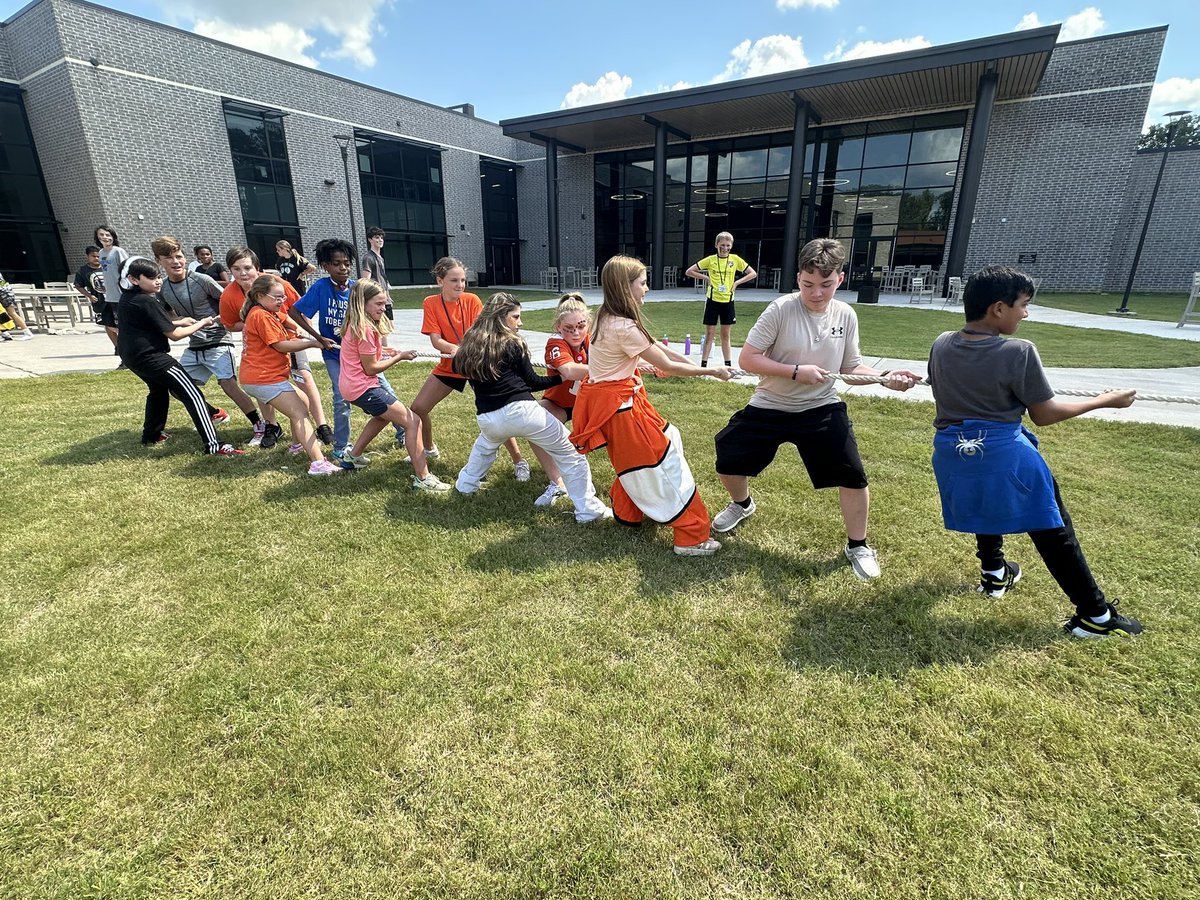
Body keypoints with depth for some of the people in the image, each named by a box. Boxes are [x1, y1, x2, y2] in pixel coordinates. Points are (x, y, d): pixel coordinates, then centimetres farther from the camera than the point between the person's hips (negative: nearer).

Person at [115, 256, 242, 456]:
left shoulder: (127, 299, 10)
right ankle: (213, 445, -21)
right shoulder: (148, 302, -17)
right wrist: (201, 323, -2)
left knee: (159, 390, 32)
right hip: (151, 357, -10)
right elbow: (174, 335, -14)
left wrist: (178, 321, 12)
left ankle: (151, 435, 42)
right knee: (192, 394, -13)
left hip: (132, 355, 10)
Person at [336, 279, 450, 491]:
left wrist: (382, 352, 6)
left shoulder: (356, 325, 10)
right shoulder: (366, 329, -19)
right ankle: (423, 478, -14)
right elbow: (371, 368, -16)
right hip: (363, 388, -10)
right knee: (411, 422, -10)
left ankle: (353, 456, 40)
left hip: (352, 385, 10)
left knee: (384, 415, 35)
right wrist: (400, 356, -8)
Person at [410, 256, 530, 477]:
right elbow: (435, 340, -15)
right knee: (417, 409, 3)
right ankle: (430, 450, 30)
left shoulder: (472, 300, -12)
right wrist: (454, 349, -36)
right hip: (449, 365, 3)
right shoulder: (430, 303, -8)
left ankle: (519, 461, -2)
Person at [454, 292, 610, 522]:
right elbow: (531, 382, 4)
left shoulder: (469, 344, 14)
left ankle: (465, 485, 46)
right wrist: (561, 378, 13)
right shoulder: (511, 343, 2)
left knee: (485, 445, 42)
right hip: (521, 411, -5)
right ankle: (589, 510, 0)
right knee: (570, 455, 3)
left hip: (487, 419, 6)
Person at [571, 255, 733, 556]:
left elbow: (656, 347, 8)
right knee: (661, 458, -3)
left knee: (663, 439, 22)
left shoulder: (609, 317, 4)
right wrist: (711, 372, -5)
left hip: (619, 396, 10)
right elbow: (667, 366, -16)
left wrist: (701, 366, 7)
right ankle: (692, 538, 7)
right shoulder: (624, 328, -25)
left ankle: (626, 511, 37)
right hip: (616, 404, -9)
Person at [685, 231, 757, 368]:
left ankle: (728, 365, 16)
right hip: (712, 300, -1)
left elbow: (753, 274, 6)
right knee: (709, 334, 2)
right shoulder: (710, 260, -2)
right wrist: (706, 278, -6)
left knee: (725, 335, 10)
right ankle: (703, 364, 8)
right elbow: (689, 271, 1)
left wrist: (737, 282, -4)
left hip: (727, 301, 1)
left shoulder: (735, 259, 1)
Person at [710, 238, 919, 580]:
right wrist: (797, 371, -24)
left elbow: (850, 368, 6)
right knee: (728, 459, 0)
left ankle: (857, 546, 20)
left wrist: (885, 377, -12)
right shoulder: (781, 309, -16)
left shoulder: (846, 315, -3)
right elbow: (747, 359, -17)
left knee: (853, 476, -5)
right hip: (770, 408, -1)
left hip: (822, 409, 2)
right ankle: (742, 504, 36)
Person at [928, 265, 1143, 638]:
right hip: (1004, 456, -5)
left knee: (987, 508, 33)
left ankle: (994, 573, 47)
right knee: (1053, 530, 10)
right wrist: (1103, 401, 5)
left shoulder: (942, 345, -2)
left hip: (954, 454, 5)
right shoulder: (1019, 352, -16)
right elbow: (1045, 414, -7)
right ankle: (1095, 615, 22)